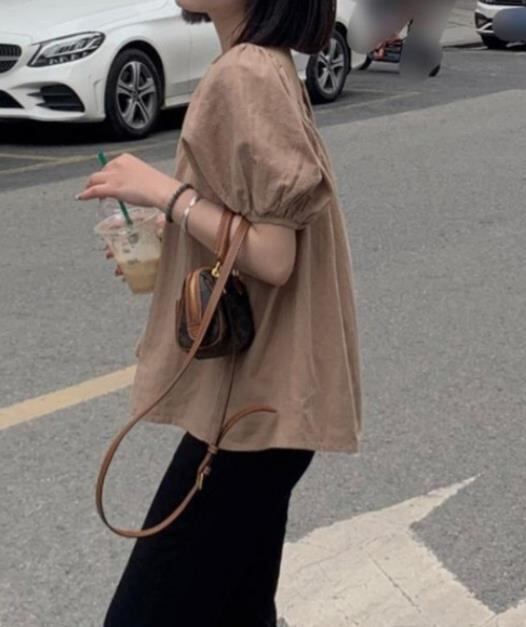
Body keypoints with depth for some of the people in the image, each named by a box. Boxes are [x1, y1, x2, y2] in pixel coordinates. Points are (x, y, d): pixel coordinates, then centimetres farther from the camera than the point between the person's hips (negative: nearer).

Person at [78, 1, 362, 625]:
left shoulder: (245, 76, -21)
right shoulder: (259, 67, 10)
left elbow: (272, 257, -23)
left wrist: (165, 191, -19)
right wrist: (161, 258, 13)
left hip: (253, 397, -10)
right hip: (256, 386, 10)